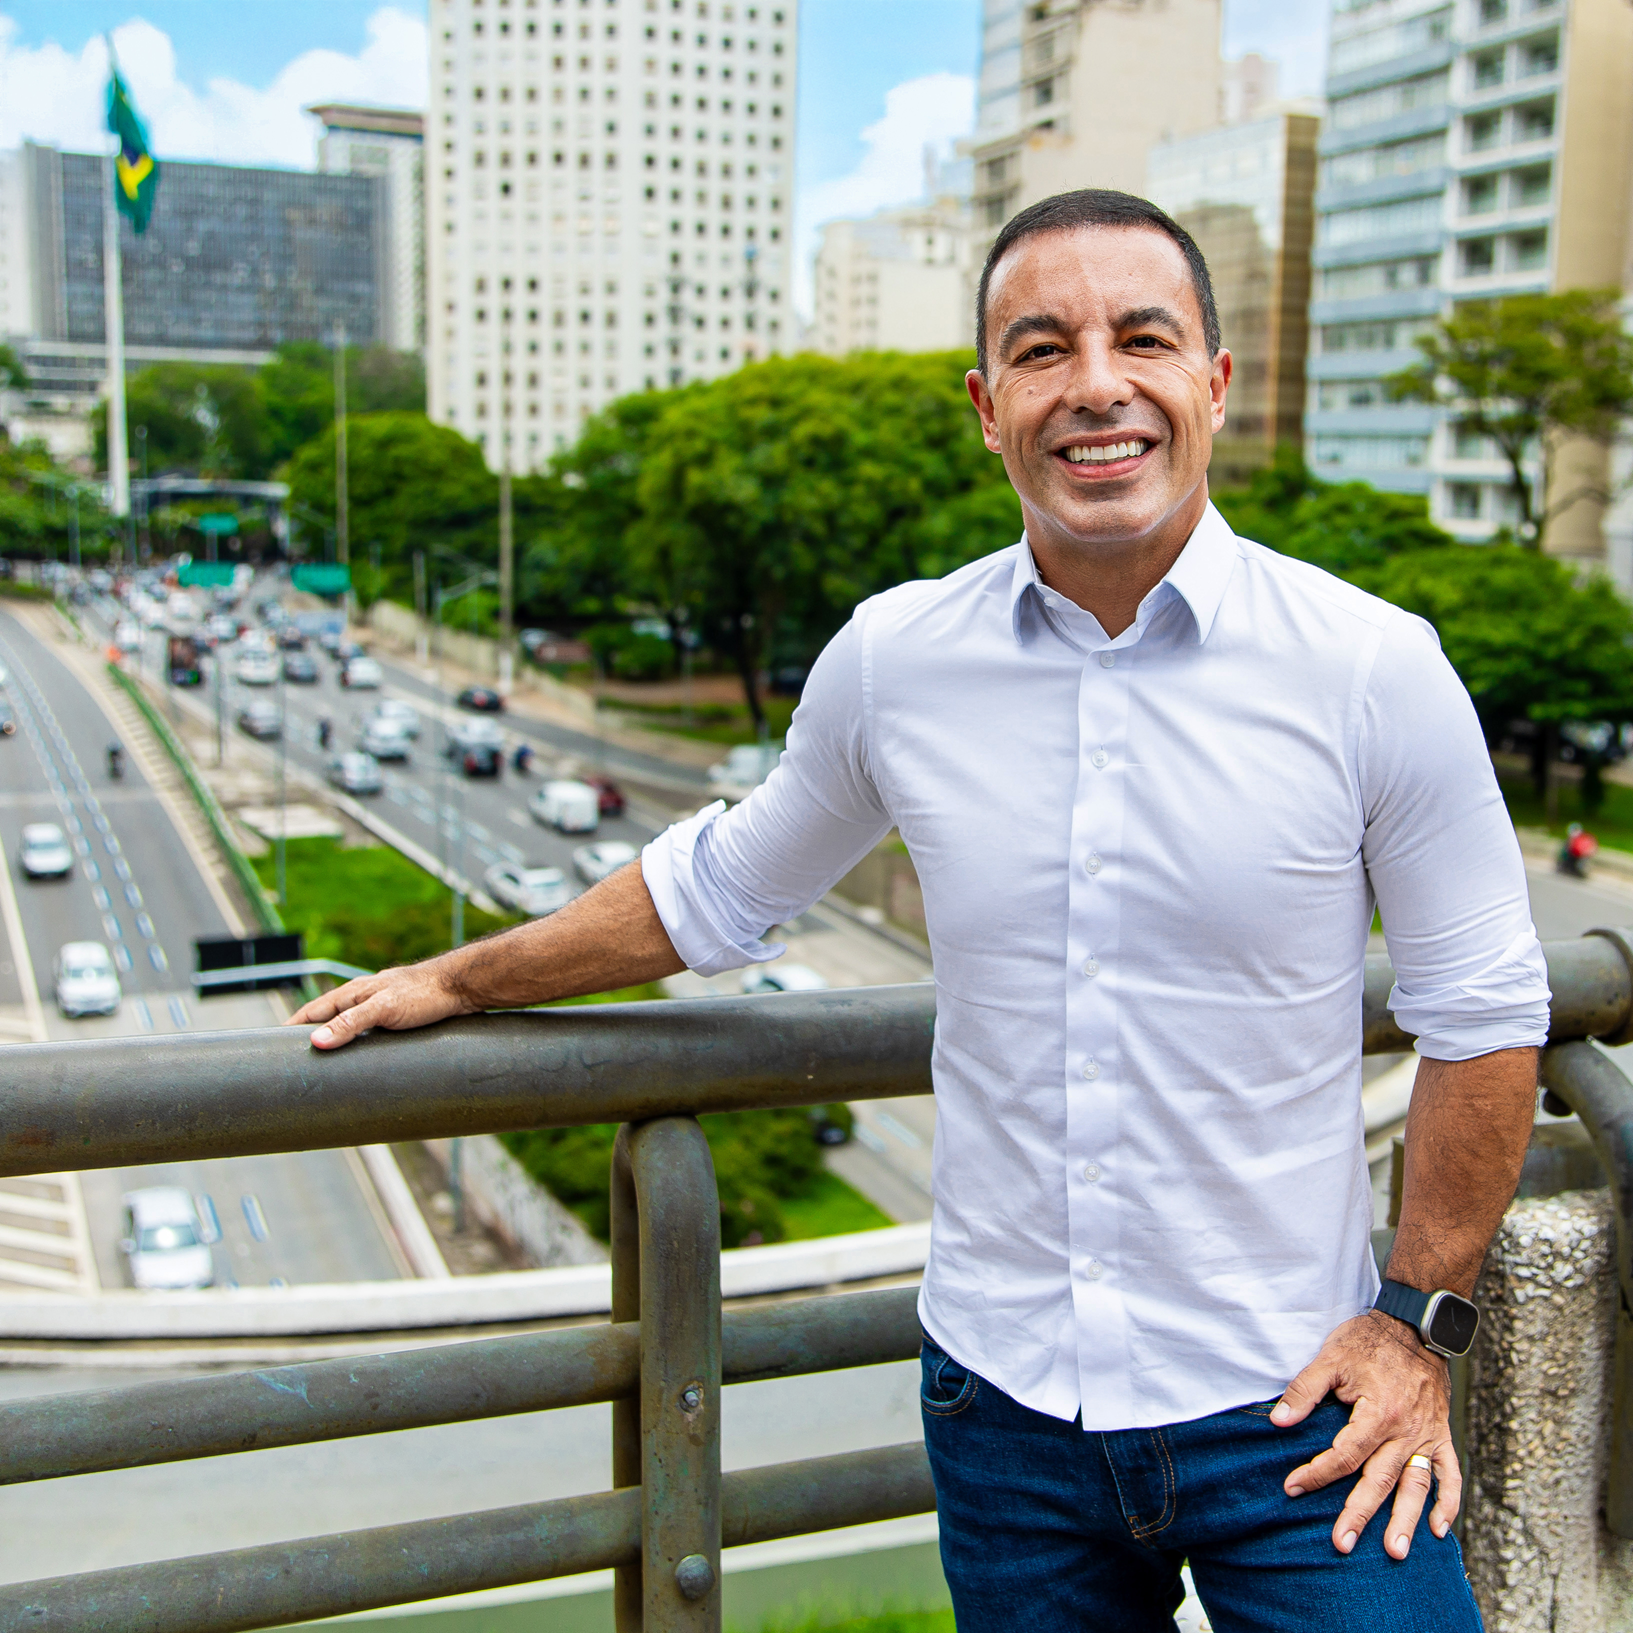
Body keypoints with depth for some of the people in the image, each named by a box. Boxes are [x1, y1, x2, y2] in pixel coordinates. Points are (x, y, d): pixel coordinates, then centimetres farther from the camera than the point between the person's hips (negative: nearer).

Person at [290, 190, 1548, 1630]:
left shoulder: (1374, 670, -11)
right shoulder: (891, 660, -6)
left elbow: (1484, 1011, -1)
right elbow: (721, 886, 11)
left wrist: (1420, 1323, -4)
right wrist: (462, 981, 17)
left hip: (1291, 1405, -1)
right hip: (1004, 1398, 2)